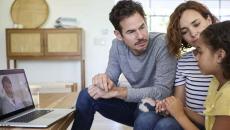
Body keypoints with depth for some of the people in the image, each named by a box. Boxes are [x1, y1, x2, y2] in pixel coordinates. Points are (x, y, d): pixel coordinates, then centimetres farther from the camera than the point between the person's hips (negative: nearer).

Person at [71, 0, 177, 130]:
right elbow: (111, 77, -3)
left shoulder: (162, 43, -25)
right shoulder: (117, 45, -7)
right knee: (87, 95, -8)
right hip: (134, 102, 5)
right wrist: (103, 79, -29)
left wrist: (116, 92, -32)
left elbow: (163, 91, -30)